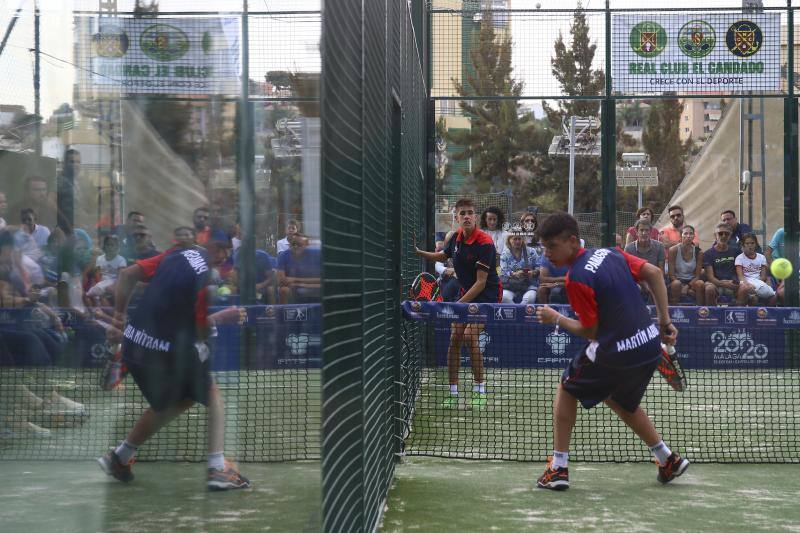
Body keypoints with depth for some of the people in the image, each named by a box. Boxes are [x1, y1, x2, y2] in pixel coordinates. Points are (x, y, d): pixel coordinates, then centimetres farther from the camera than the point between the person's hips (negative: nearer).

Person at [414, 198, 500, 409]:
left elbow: (481, 282, -23)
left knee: (470, 336, -21)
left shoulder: (484, 243, -22)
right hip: (466, 293, 7)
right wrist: (419, 252, 8)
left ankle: (480, 391, -8)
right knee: (454, 338, -1)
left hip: (487, 294, -7)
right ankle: (453, 393, 7)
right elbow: (442, 256, 23)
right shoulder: (456, 238, 0)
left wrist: (460, 304, -25)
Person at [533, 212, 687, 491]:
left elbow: (591, 331, -12)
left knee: (567, 389, 16)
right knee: (622, 402, 31)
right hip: (651, 345, 7)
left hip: (616, 353, -7)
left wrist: (555, 319, 3)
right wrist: (665, 321, 6)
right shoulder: (609, 253, 4)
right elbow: (654, 273, 2)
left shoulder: (576, 279, -17)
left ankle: (559, 467, 13)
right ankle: (669, 460, 34)